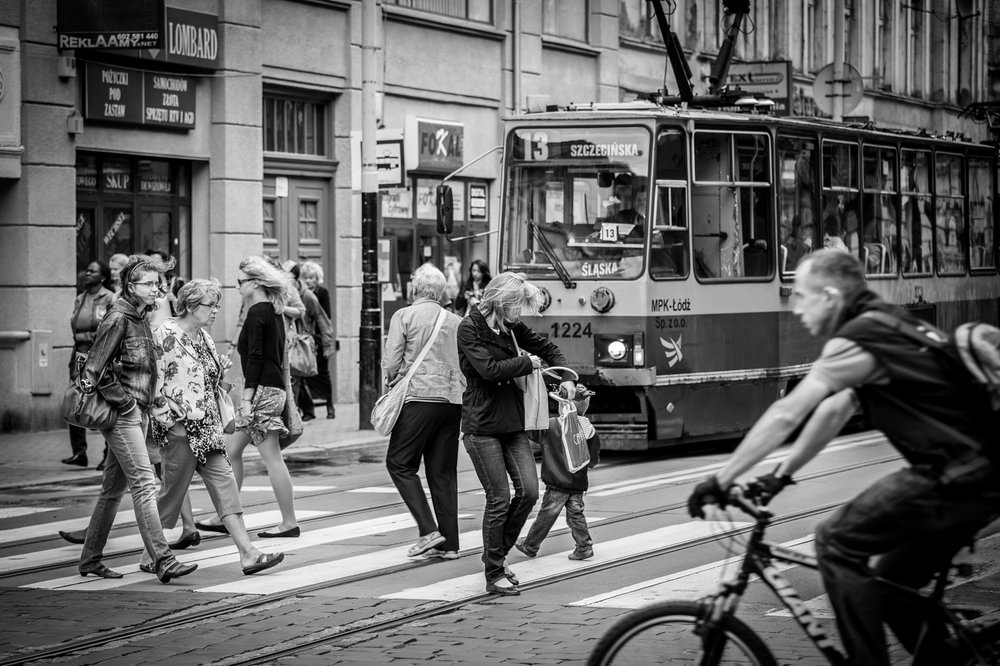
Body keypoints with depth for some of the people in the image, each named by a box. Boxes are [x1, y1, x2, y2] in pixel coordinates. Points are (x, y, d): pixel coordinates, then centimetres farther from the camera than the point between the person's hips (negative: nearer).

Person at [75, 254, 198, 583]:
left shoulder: (141, 318, 14)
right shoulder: (117, 319, -13)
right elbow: (94, 371, -18)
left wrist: (145, 407, 16)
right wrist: (125, 404, -15)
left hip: (137, 413, 9)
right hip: (121, 415, -9)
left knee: (114, 488, 13)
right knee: (144, 484, -14)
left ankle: (90, 559, 20)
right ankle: (163, 561, -19)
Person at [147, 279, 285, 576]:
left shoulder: (204, 338, 14)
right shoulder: (166, 335, -11)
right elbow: (154, 379, -14)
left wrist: (221, 367, 6)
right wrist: (168, 415, -16)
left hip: (206, 427, 8)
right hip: (179, 428, -8)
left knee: (224, 482, 0)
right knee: (172, 492, 0)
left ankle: (248, 553, -5)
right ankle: (150, 556, 15)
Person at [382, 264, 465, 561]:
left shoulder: (404, 316, 0)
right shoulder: (457, 322, 12)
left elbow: (391, 362, -5)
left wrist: (392, 381, 13)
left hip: (420, 396, -5)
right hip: (453, 401, 5)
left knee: (399, 463, 4)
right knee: (444, 472, 9)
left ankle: (429, 530, -8)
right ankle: (448, 543, 8)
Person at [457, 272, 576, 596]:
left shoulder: (512, 326, 9)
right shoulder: (469, 328, -10)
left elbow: (546, 348, 23)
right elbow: (490, 369, -21)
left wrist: (566, 377, 7)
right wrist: (528, 362, -10)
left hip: (512, 422, 7)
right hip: (482, 425, -7)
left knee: (529, 491, -1)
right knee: (499, 499, -6)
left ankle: (497, 553, 20)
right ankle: (494, 575, 7)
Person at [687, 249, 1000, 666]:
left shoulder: (856, 341, -12)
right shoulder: (885, 325, 18)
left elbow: (786, 415, -13)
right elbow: (833, 413, 22)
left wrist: (721, 480, -9)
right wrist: (782, 474, 22)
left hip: (953, 479, -9)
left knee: (837, 543, -6)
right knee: (892, 585, 18)